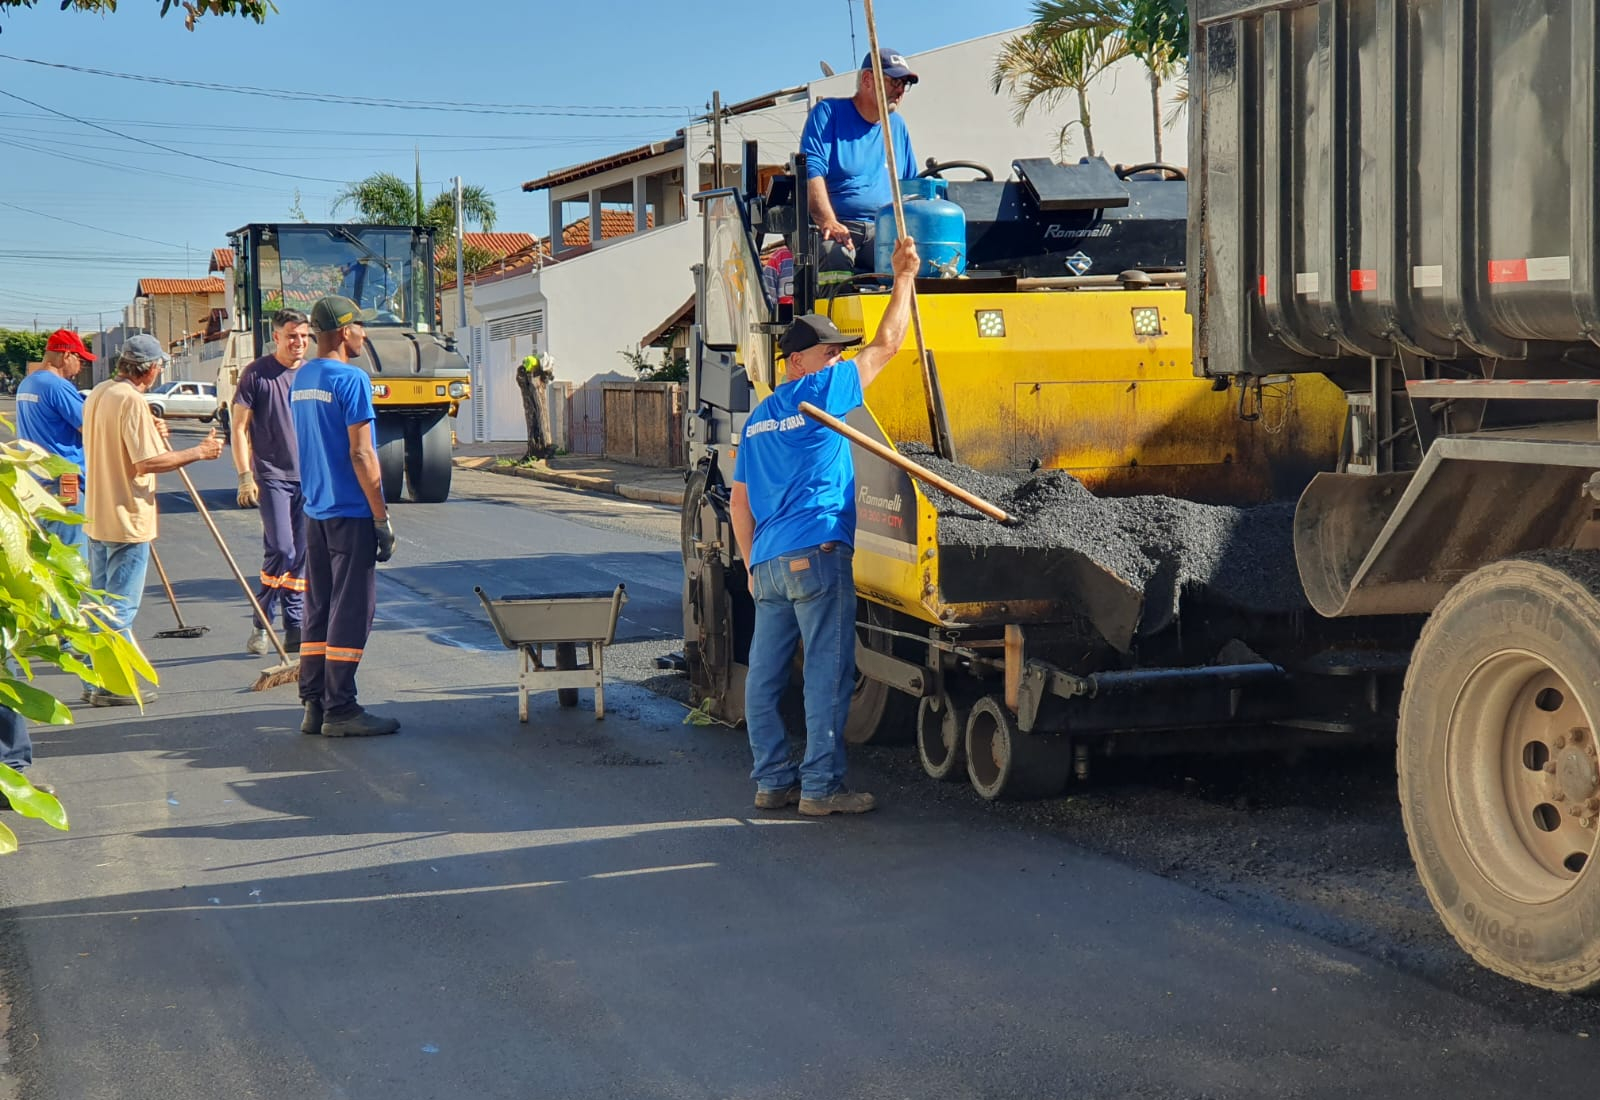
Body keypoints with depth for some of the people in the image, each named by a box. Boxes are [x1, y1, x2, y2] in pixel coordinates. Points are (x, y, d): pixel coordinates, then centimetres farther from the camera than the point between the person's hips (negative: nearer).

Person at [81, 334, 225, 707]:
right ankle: (113, 685, 2)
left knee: (102, 603, 16)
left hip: (98, 518, 9)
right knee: (121, 607, -2)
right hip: (127, 519, -9)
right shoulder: (132, 401, -19)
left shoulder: (98, 394, 10)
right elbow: (147, 462, -23)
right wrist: (199, 452, -14)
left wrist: (152, 434, 16)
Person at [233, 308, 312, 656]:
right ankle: (261, 622, 4)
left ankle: (295, 630, 13)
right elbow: (239, 427, -3)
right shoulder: (256, 374, -3)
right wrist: (245, 476, -10)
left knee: (302, 556, 6)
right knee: (281, 550, -13)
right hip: (272, 476, -4)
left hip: (309, 477, 4)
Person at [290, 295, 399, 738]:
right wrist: (382, 519, -13)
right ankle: (339, 710, -1)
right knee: (350, 611, -3)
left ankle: (313, 705, 15)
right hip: (351, 513, -8)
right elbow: (361, 454, -17)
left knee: (318, 608, 12)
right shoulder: (351, 379, -14)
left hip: (315, 512, 8)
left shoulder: (300, 379, 11)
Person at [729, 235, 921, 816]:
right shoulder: (818, 393, -2)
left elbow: (740, 502, 18)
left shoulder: (758, 419, 19)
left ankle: (772, 780, 13)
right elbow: (886, 345, 2)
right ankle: (821, 786, -5)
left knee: (764, 675, 8)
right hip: (817, 554, -8)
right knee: (828, 673, -5)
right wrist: (903, 277, 11)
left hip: (768, 563, 8)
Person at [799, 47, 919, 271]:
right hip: (838, 228, -4)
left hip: (885, 233, 4)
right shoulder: (828, 112, 8)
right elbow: (812, 171, -7)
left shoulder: (898, 126, 27)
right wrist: (829, 222, -24)